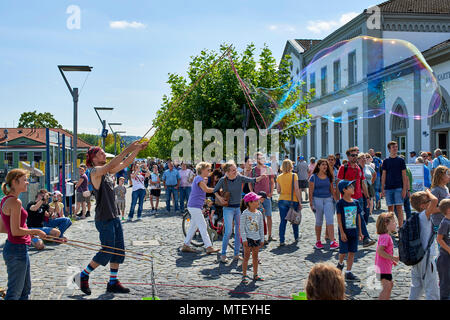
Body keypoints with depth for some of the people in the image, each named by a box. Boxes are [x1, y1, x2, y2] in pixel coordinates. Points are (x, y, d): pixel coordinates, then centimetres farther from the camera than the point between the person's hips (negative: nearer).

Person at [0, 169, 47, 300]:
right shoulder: (15, 202, -19)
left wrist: (28, 232, 14)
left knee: (25, 289, 20)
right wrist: (35, 231, -10)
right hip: (18, 249, -10)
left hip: (12, 248, 10)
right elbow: (15, 231, -23)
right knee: (14, 293, 1)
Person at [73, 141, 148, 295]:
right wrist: (127, 150, -32)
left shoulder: (108, 171, 12)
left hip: (114, 217, 9)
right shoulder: (95, 171, -12)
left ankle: (113, 283, 17)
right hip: (104, 219, -9)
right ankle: (82, 276, 13)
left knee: (119, 250, 9)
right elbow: (112, 165, -30)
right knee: (107, 251, -4)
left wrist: (138, 149, 0)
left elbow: (125, 163, 12)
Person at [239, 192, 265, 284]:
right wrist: (244, 239, -14)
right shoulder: (245, 214, -11)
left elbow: (261, 227, 11)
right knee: (246, 257, 0)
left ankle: (255, 275, 22)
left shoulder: (259, 213, 6)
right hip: (248, 238, -5)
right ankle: (244, 276, 8)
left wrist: (262, 239, 10)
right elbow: (242, 227, -10)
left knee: (255, 257, 12)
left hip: (257, 238, 5)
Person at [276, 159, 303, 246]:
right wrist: (299, 202, -5)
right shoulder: (294, 175, -6)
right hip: (293, 200, -2)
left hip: (282, 200, 2)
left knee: (283, 221, 2)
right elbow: (296, 189, -10)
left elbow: (278, 191, 5)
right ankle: (296, 237, 32)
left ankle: (282, 240, -1)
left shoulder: (279, 177, 2)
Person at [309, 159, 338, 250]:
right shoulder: (314, 177, -1)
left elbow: (332, 190, 14)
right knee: (319, 221, 6)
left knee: (330, 220, -9)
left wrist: (336, 200, 9)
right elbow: (311, 191, -3)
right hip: (317, 199, -2)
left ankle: (332, 242, -12)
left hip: (328, 199, 2)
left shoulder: (329, 177, 9)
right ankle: (318, 241, 20)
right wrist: (311, 203, -8)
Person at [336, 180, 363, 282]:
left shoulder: (356, 202, 5)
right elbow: (339, 219, -11)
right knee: (343, 252, 1)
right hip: (344, 232, -5)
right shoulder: (340, 203, -11)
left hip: (354, 231, 5)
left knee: (352, 252, 5)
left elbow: (358, 217, 10)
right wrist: (342, 232, -14)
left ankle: (348, 273, 12)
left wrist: (360, 231, 10)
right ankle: (340, 264, 33)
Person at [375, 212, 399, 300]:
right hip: (384, 269, -11)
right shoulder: (385, 237, -19)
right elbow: (380, 251, -29)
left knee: (390, 284, 22)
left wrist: (392, 260, 16)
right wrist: (393, 258, -26)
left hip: (386, 267, 11)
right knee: (386, 287, -8)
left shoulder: (387, 236, 14)